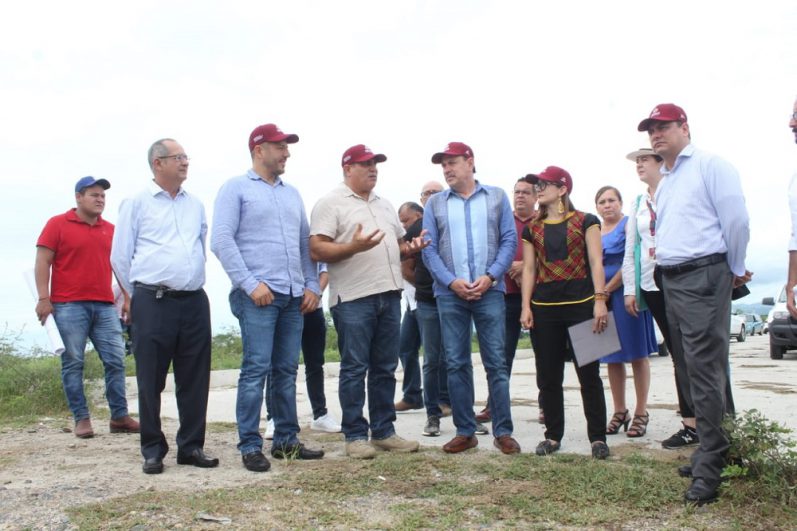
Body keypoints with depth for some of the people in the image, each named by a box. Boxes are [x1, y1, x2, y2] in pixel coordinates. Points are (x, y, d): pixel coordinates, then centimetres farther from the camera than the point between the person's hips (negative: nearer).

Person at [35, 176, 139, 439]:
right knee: (73, 362, -1)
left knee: (116, 360, 0)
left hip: (104, 306, 4)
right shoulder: (57, 224, 3)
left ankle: (119, 417, 7)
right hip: (69, 306, -4)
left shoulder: (110, 230, 14)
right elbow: (42, 262, -1)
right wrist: (43, 298, -9)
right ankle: (81, 419, 6)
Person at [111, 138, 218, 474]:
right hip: (152, 304, -4)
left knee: (195, 379, 7)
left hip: (194, 302, 4)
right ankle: (152, 451, 15)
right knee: (150, 381, 3)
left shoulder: (195, 205, 14)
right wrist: (139, 297, 10)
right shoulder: (136, 204, 2)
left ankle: (191, 446, 18)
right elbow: (120, 257, 5)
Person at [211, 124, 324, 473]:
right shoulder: (236, 188, 1)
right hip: (257, 295, -6)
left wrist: (312, 285, 8)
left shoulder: (292, 193, 19)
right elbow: (222, 241, -9)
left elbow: (306, 243, 19)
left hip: (294, 296, 6)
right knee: (256, 370, -6)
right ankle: (250, 447, 2)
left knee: (286, 371, 9)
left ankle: (286, 440, 17)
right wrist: (250, 284, -16)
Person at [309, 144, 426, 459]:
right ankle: (355, 435, 9)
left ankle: (384, 432, 20)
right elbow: (316, 250, -12)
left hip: (390, 295, 7)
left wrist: (411, 248, 4)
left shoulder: (384, 205, 20)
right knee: (355, 369, -1)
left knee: (385, 368, 11)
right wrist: (353, 247, -25)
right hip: (353, 299, -7)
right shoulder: (331, 203, -3)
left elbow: (398, 243, 26)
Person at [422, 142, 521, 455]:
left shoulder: (497, 197, 8)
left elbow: (509, 241, 2)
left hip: (489, 291, -1)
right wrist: (452, 281, -11)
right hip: (449, 294, 2)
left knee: (496, 363, -1)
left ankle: (503, 432, 7)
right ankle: (465, 432, 13)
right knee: (456, 364, 4)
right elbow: (429, 249, 3)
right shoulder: (435, 204, 10)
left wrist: (490, 277, -11)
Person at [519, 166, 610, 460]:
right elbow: (529, 270, 11)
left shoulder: (586, 222, 4)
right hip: (544, 308, 3)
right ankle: (553, 435, 17)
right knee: (548, 376, 6)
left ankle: (598, 437, 10)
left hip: (581, 304, -3)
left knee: (589, 374, 0)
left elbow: (596, 263, -1)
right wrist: (525, 307, 3)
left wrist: (600, 300, -10)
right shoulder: (532, 229, 13)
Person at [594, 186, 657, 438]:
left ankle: (641, 413, 7)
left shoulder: (629, 224, -2)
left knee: (637, 354, 1)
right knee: (612, 357, 9)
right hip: (602, 297, 6)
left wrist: (608, 289, -13)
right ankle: (620, 412, 19)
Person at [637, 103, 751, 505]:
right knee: (691, 368, 11)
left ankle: (708, 469, -6)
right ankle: (709, 450, 21)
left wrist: (736, 270, -2)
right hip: (671, 280, 8)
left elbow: (736, 219, -9)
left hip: (703, 278, -8)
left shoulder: (709, 165, -4)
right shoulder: (663, 183, 20)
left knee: (705, 370, -10)